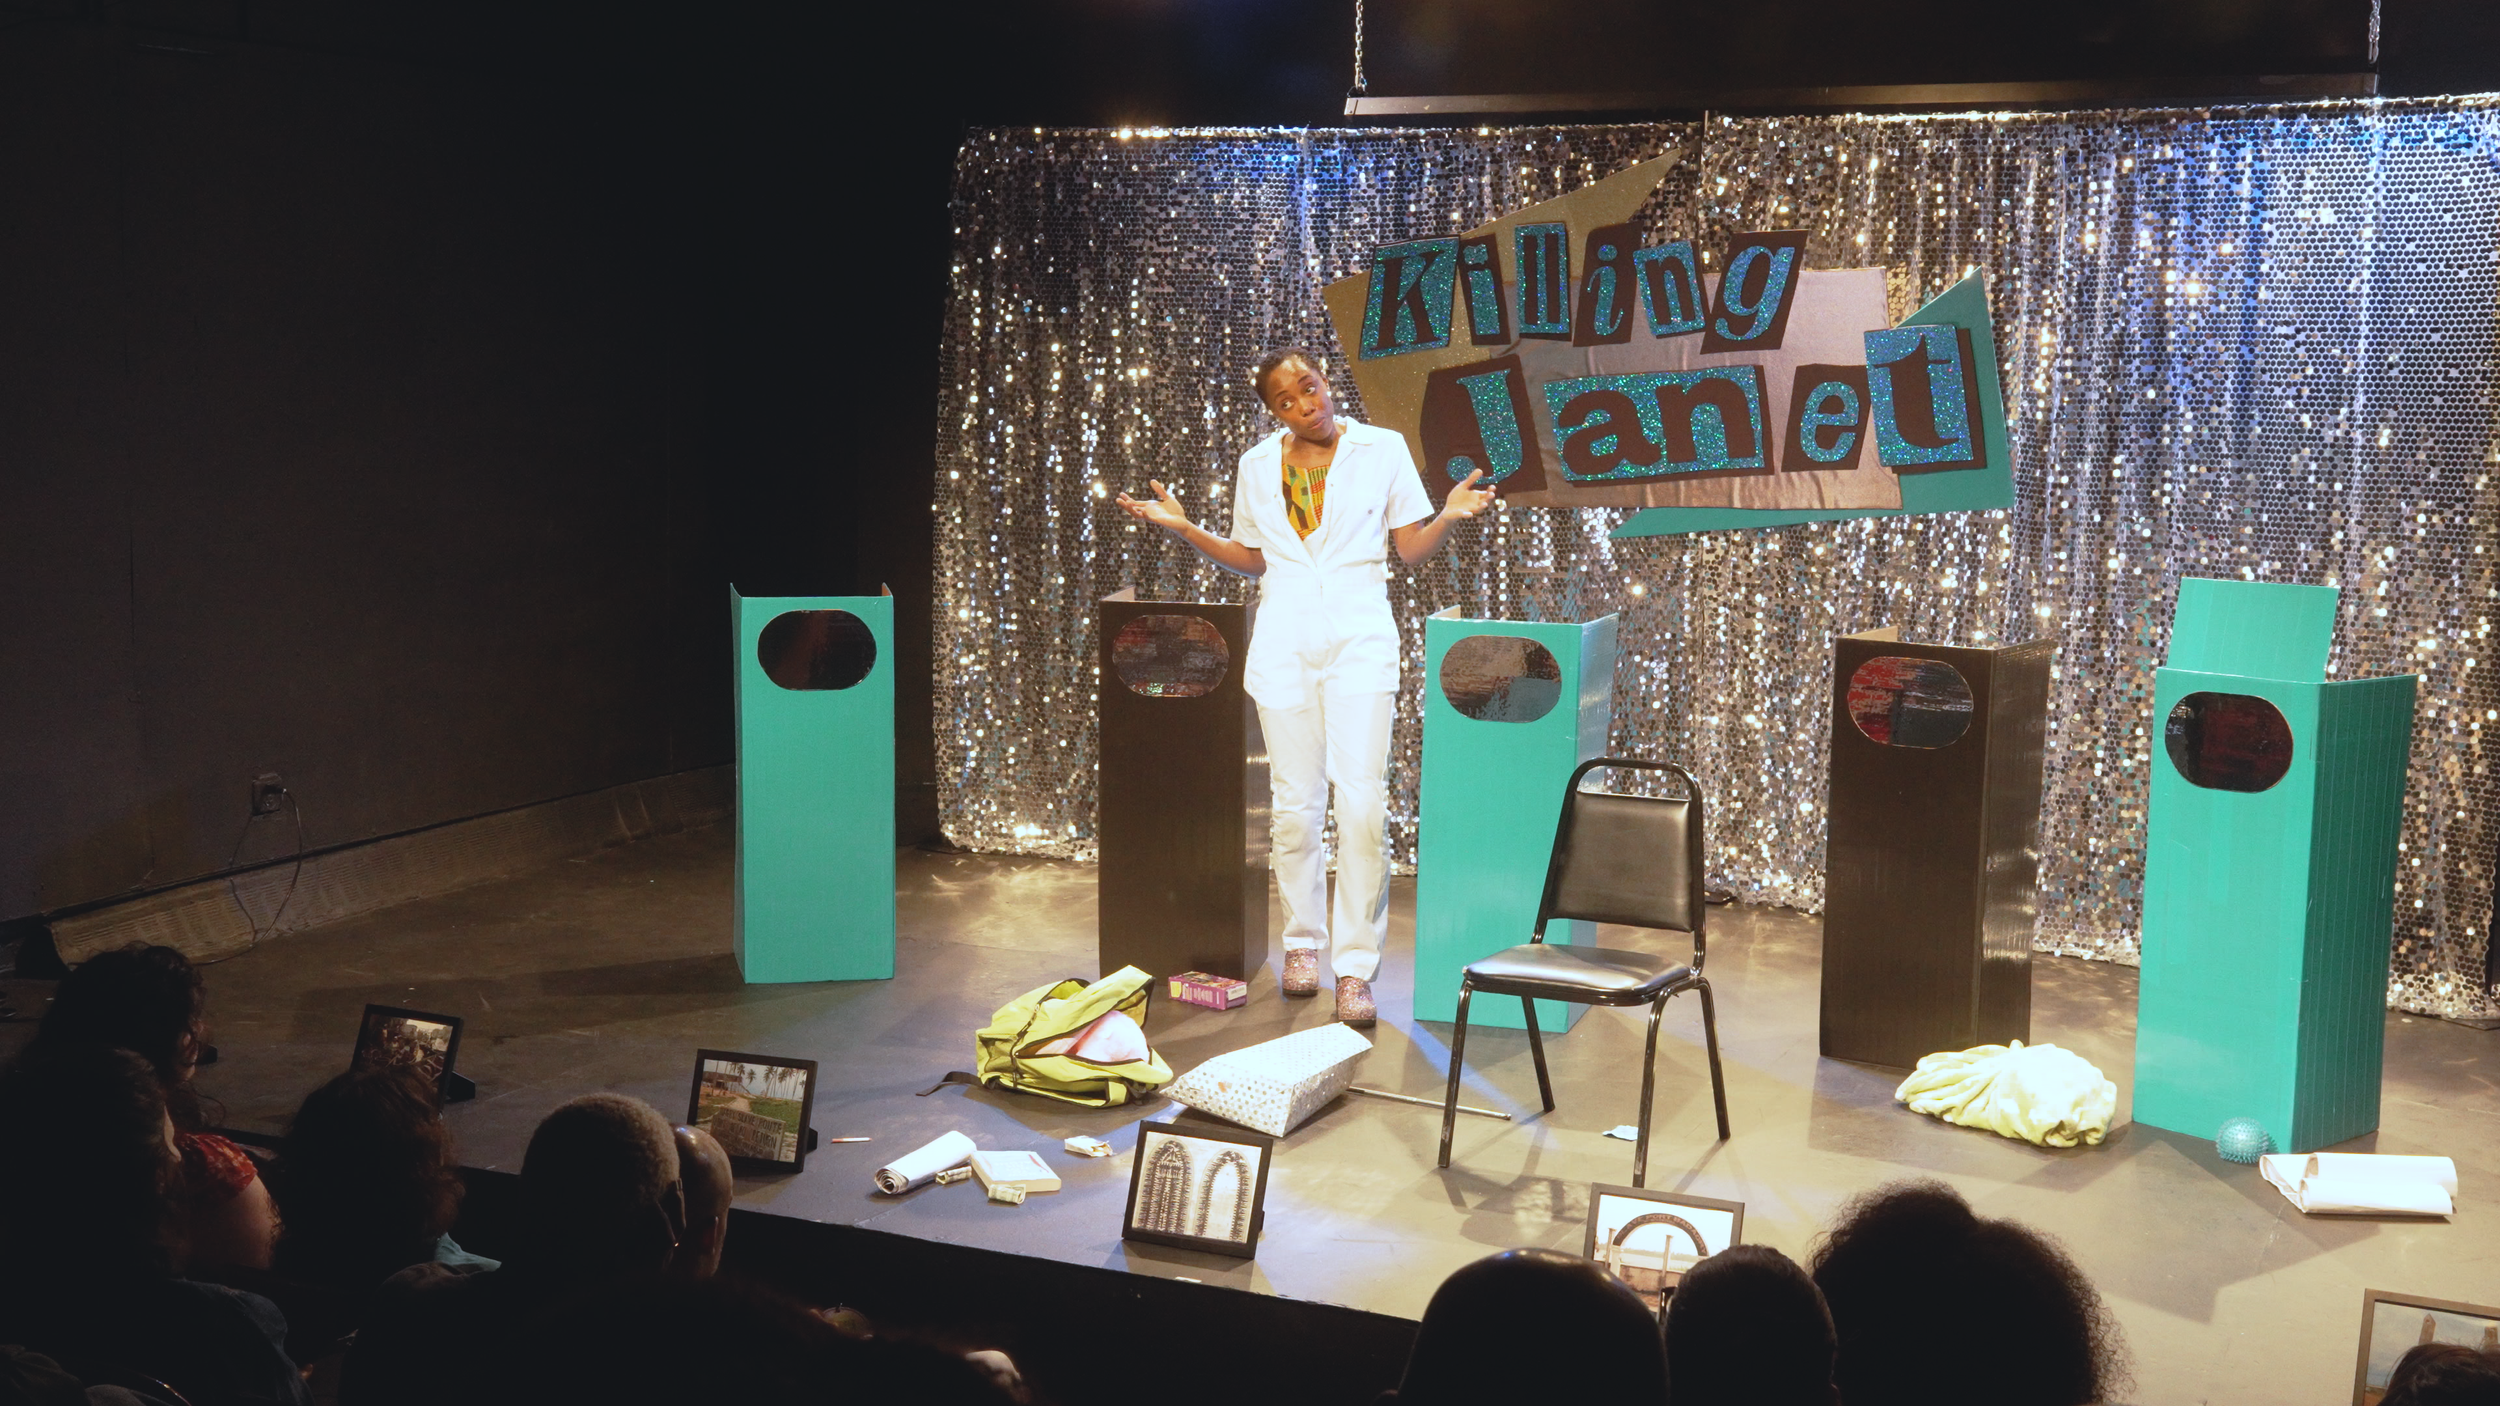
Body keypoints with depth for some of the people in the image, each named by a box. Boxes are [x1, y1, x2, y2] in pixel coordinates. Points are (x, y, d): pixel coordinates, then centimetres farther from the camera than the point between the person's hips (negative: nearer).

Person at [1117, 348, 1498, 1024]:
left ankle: (1355, 967, -7)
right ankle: (1303, 941, 23)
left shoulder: (1381, 449, 4)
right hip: (1284, 638, 2)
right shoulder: (1259, 465, 11)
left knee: (1362, 802, -11)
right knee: (1295, 805, 4)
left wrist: (1449, 515, -14)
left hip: (1360, 637, -2)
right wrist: (1185, 528, 9)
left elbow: (1411, 550, 5)